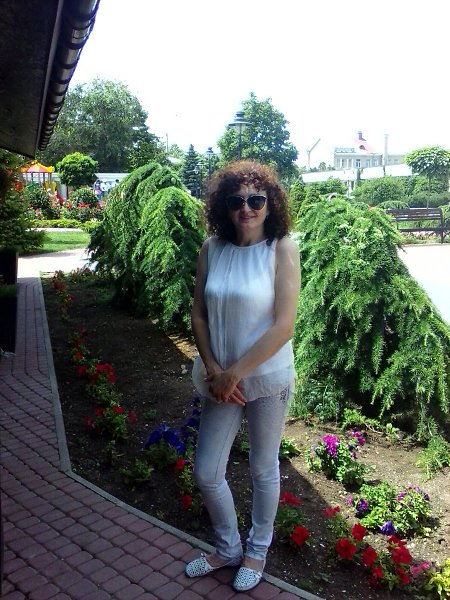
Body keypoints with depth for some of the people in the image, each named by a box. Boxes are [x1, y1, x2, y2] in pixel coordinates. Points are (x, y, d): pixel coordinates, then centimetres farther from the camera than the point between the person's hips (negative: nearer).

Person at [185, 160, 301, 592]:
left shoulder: (282, 249, -13)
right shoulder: (211, 248, -2)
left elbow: (283, 326, -18)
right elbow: (198, 315, 1)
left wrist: (234, 372, -17)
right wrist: (214, 371, -10)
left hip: (267, 378, -4)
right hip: (220, 379, 4)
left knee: (263, 470, 15)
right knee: (206, 473, 11)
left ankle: (257, 550, 42)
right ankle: (228, 547, 39)